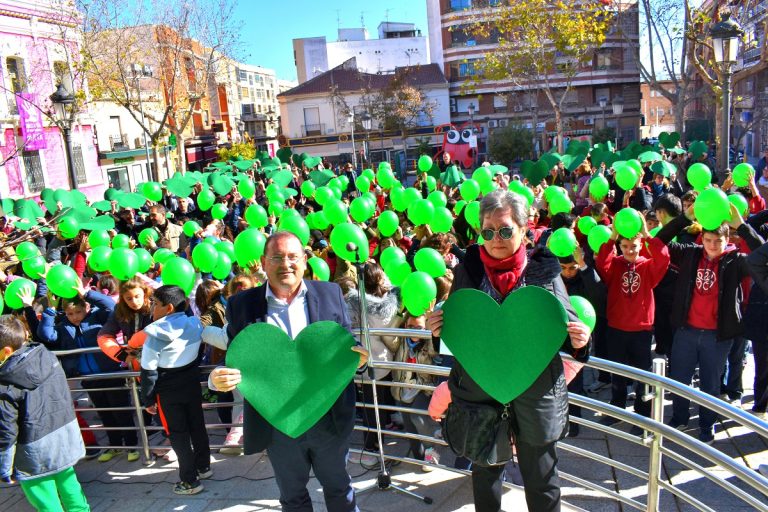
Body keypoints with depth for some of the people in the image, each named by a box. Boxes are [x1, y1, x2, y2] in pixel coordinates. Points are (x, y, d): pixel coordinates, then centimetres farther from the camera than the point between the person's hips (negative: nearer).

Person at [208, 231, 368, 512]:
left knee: (339, 488, 21)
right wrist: (218, 378, -23)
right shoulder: (241, 305, -5)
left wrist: (358, 358, -19)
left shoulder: (330, 293, -3)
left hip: (329, 419, 0)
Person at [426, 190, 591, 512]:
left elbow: (567, 326, 0)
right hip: (480, 391, 2)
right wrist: (438, 327, -14)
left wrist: (577, 341, -21)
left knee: (540, 478, 16)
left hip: (536, 392, -1)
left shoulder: (544, 270, -6)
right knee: (485, 472, 22)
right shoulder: (468, 269, -2)